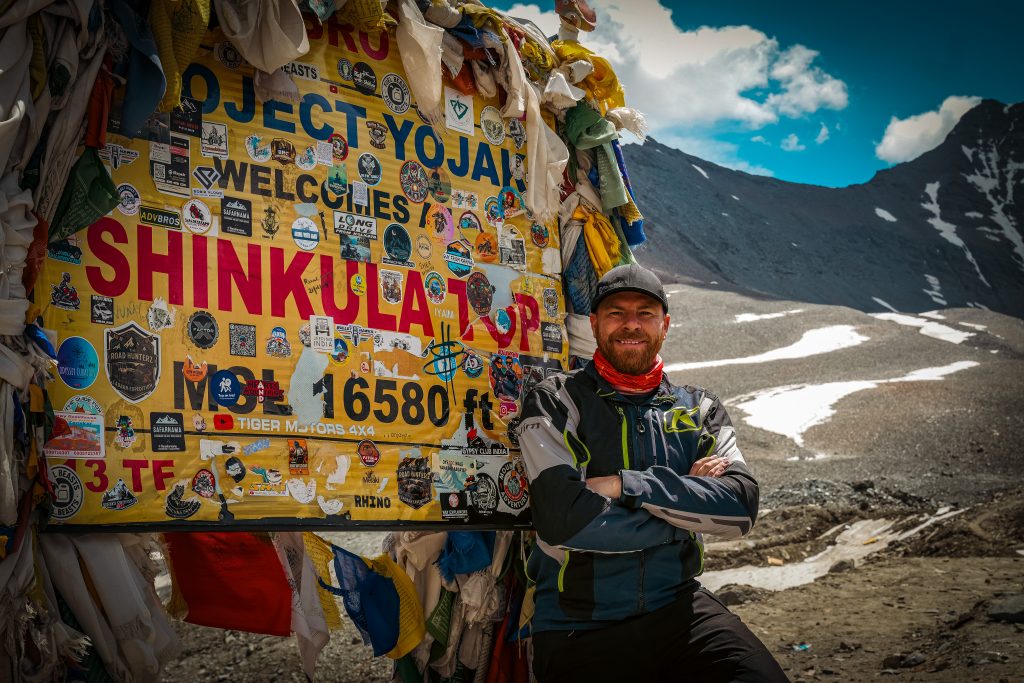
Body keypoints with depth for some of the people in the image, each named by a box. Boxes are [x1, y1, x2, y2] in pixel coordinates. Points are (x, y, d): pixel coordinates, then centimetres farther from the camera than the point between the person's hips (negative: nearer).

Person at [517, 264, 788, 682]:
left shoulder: (699, 410, 10)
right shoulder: (556, 403, -2)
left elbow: (741, 507, -7)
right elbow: (562, 520, -16)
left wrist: (627, 485, -15)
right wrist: (686, 506, -7)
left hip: (677, 609, 2)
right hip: (577, 629, -2)